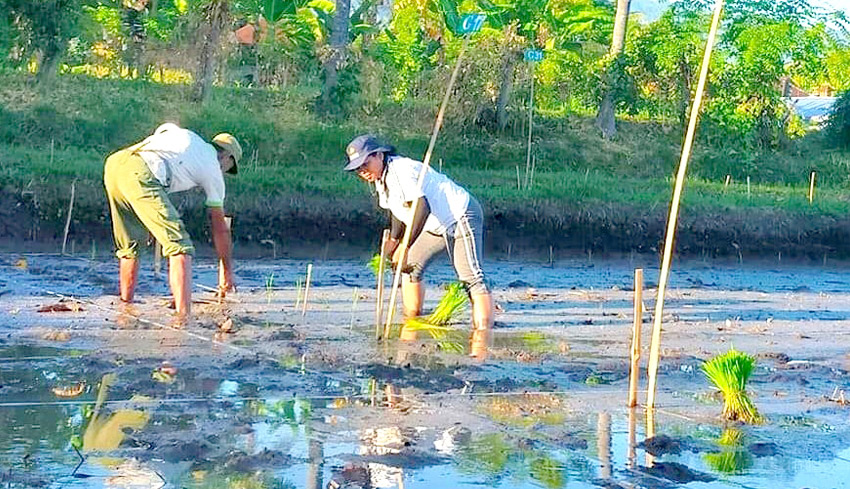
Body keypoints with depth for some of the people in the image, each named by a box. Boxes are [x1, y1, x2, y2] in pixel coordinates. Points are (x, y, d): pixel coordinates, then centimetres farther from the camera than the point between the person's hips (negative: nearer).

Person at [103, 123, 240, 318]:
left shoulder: (185, 134, 35)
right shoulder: (213, 170, 21)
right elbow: (220, 227, 25)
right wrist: (226, 268, 35)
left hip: (113, 163, 7)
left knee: (129, 246, 22)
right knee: (180, 247, -8)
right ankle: (184, 316, -23)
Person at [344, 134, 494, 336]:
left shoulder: (402, 170, -23)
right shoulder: (381, 177, 8)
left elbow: (422, 208, -33)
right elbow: (399, 209, 20)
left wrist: (405, 246, -34)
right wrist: (393, 239, 6)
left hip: (461, 216, -11)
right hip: (438, 225, 11)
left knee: (470, 277, -18)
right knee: (410, 265, 15)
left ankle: (483, 332, -24)